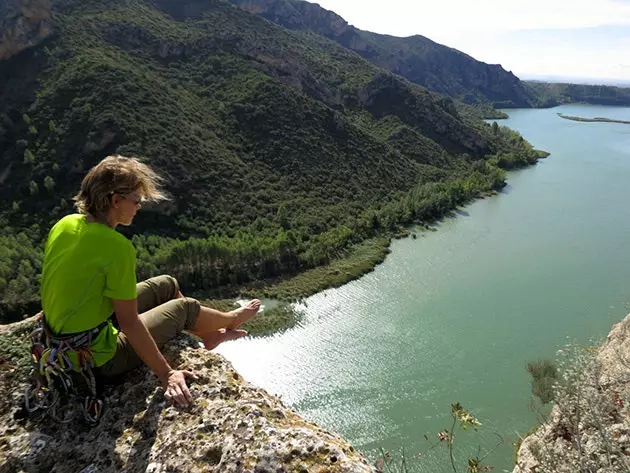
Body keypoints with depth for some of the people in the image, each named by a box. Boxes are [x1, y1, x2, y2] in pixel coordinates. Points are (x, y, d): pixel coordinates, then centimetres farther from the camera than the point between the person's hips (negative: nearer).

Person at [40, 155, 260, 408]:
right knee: (183, 307, 11)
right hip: (99, 358, -7)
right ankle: (232, 319, 43)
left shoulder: (64, 224, -5)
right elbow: (129, 322, -26)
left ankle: (210, 334, 40)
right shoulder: (118, 247, -30)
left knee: (167, 285, 17)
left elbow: (70, 286, 8)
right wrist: (167, 374, -18)